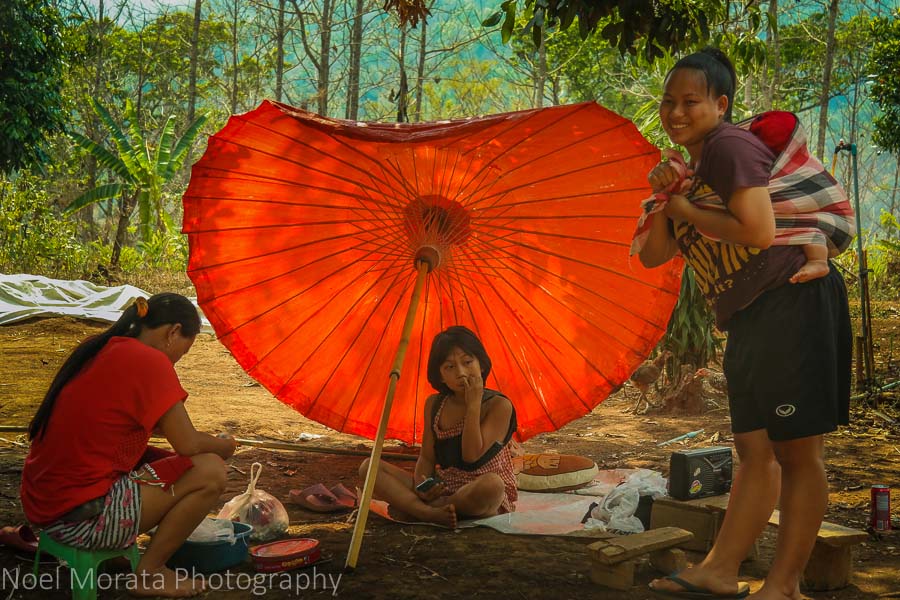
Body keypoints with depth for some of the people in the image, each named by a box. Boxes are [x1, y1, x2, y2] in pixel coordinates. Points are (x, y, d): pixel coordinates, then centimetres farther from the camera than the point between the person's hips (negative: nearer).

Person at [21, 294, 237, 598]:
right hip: (82, 518, -10)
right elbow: (189, 444, -12)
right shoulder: (149, 361, -15)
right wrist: (224, 446, 9)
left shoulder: (97, 349, 11)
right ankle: (149, 573, 5)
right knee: (210, 472, -7)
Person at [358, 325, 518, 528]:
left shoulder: (499, 405, -9)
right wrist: (420, 485, -13)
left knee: (492, 484, -43)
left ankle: (407, 505, -23)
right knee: (370, 467, -9)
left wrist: (473, 404, -17)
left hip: (479, 495, -5)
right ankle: (431, 514, -31)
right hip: (440, 489, 5)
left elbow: (472, 456, -18)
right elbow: (427, 458, 9)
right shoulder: (434, 405, 8)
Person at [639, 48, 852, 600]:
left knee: (797, 448, -4)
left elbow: (759, 231, -22)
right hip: (749, 318, 10)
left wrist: (682, 208, -10)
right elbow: (653, 256, 14)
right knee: (756, 448, 13)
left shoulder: (729, 145, -10)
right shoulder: (693, 167, 18)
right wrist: (665, 199, -3)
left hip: (793, 301, -10)